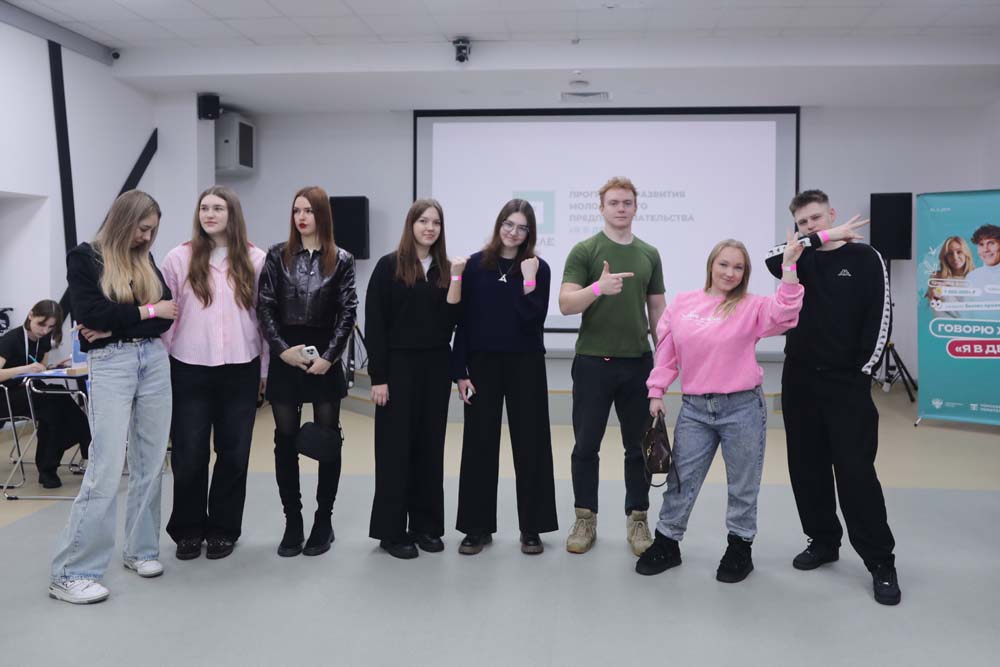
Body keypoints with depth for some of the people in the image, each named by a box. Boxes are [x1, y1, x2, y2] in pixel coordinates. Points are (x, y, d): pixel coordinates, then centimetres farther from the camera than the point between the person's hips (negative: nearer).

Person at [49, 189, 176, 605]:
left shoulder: (146, 261, 13)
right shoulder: (84, 258, 0)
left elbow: (167, 315, 3)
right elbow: (90, 313, -13)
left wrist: (116, 326, -10)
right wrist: (146, 311, -7)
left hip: (154, 361, 5)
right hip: (110, 366, -5)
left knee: (150, 462, 8)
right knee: (106, 468, -9)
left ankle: (141, 550, 21)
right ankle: (70, 572, -2)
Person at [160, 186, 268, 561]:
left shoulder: (255, 260, 2)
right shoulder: (179, 258, 2)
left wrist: (265, 367, 5)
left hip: (240, 370, 1)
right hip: (189, 369, 0)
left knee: (234, 453, 7)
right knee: (189, 455, 4)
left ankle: (223, 529, 22)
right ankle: (188, 530, 22)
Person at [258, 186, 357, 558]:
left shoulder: (341, 260, 3)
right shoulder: (277, 256, 6)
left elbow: (347, 313, -3)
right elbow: (264, 307, 0)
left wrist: (329, 356, -13)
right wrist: (283, 349, -11)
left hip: (325, 357, -1)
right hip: (285, 357, 1)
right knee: (286, 440, 5)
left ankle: (324, 521, 17)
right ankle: (292, 522, 15)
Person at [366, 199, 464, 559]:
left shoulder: (445, 268, 9)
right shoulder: (389, 266, -3)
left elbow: (451, 319, -2)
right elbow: (374, 324, -7)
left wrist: (457, 277, -11)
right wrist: (378, 376, -12)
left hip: (436, 366, 4)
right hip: (399, 365, -4)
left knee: (431, 446, 9)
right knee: (396, 447, 1)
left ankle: (427, 525, 20)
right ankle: (391, 530, 11)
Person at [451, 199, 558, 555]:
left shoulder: (538, 268, 1)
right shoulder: (476, 265, 2)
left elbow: (535, 321, -9)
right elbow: (463, 320, 0)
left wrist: (528, 283, -18)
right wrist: (459, 370, -4)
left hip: (525, 365, 0)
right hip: (483, 364, 1)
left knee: (530, 444, 4)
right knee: (479, 444, 5)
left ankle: (531, 527, 16)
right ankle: (477, 526, 17)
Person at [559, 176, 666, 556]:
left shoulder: (649, 254, 10)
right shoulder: (584, 251, -3)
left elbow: (657, 309, 13)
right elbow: (565, 304, -13)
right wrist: (598, 287, -31)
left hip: (638, 362, 4)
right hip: (593, 362, -3)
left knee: (639, 447, 8)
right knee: (586, 446, 3)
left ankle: (637, 520, 19)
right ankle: (585, 519, 16)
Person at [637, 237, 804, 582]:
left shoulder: (751, 307, -1)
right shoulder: (681, 303, 5)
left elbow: (783, 313, -21)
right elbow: (666, 352, 9)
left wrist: (789, 267, -27)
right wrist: (656, 392, 6)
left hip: (742, 408, -2)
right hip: (694, 408, 2)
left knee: (742, 485, 10)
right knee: (680, 480, 10)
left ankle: (740, 547, 27)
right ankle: (667, 543, 25)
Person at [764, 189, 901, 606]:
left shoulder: (865, 259, 0)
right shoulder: (801, 259, 8)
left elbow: (879, 319, -3)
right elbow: (773, 259, -15)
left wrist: (864, 371, -8)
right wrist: (824, 238, -17)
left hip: (847, 383, -4)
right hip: (800, 380, 4)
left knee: (856, 471, -6)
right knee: (807, 468, 9)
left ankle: (881, 563, 4)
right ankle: (823, 541, 25)